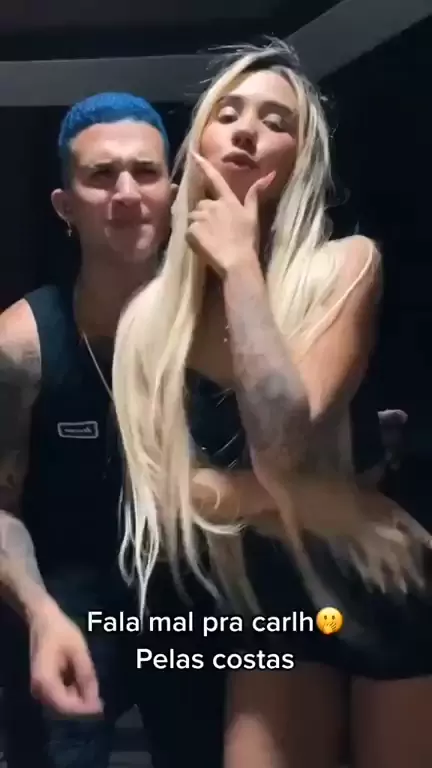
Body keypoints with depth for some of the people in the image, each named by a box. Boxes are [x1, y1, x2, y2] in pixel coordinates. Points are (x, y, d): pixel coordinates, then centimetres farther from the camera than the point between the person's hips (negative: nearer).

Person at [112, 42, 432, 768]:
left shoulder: (343, 264, -17)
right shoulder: (153, 309, -8)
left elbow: (283, 449, -31)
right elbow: (163, 485, -9)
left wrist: (240, 262, -25)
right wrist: (315, 497, -19)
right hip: (270, 597, 3)